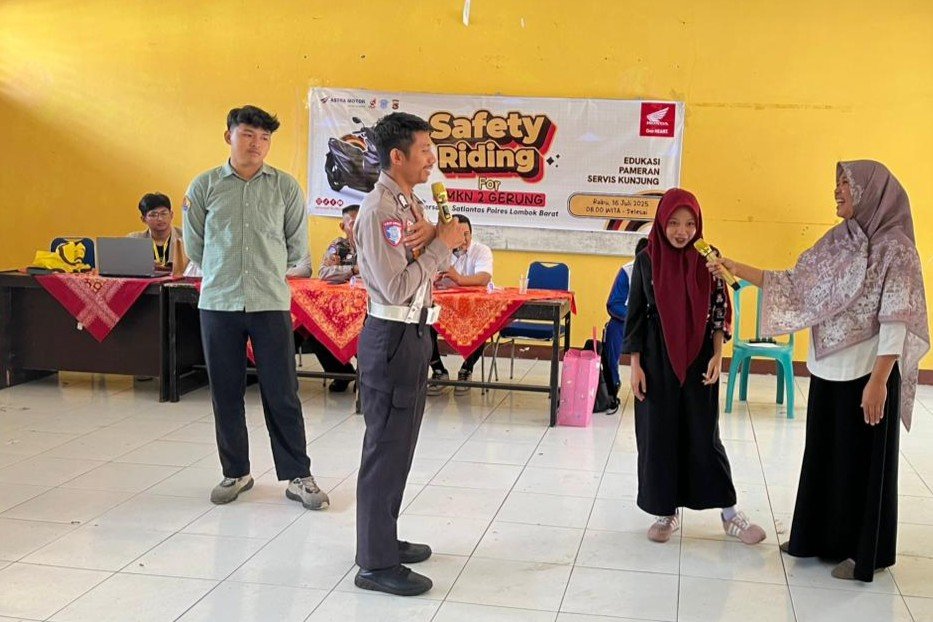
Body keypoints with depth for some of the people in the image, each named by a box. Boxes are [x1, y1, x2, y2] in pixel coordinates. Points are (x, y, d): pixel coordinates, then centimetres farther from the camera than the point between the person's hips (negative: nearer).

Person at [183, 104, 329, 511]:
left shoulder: (286, 187, 2)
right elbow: (194, 245, 11)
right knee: (226, 394, 9)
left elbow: (298, 247, 10)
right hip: (218, 304, 1)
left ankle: (298, 476, 10)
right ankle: (235, 473, 23)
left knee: (282, 394, 1)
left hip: (271, 304, -1)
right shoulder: (205, 186, 3)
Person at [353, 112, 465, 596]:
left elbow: (430, 263, 12)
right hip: (392, 337, -10)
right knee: (386, 447, -3)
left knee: (398, 445, 18)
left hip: (413, 334, 10)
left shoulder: (411, 203, 12)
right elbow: (397, 287, -24)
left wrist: (434, 237, -9)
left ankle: (384, 539, 32)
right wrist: (441, 244, -16)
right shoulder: (379, 210, -17)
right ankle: (376, 564, 7)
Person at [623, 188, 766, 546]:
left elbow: (719, 310, 3)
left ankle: (729, 514, 14)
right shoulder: (647, 260, -3)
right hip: (656, 359, 0)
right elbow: (635, 315, 0)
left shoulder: (707, 259, -2)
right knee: (658, 434, 5)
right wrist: (635, 365, -4)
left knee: (703, 434, 3)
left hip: (697, 360, 0)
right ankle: (666, 512, 19)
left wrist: (717, 355, -6)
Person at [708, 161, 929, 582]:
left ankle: (865, 551, 20)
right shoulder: (837, 242, 7)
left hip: (866, 373, -7)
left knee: (862, 462, 5)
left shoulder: (896, 249, -14)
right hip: (829, 370, 7)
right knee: (823, 455, 15)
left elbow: (896, 321, -17)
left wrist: (879, 381, -21)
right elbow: (793, 284, 9)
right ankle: (821, 536, 30)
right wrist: (737, 270, 2)